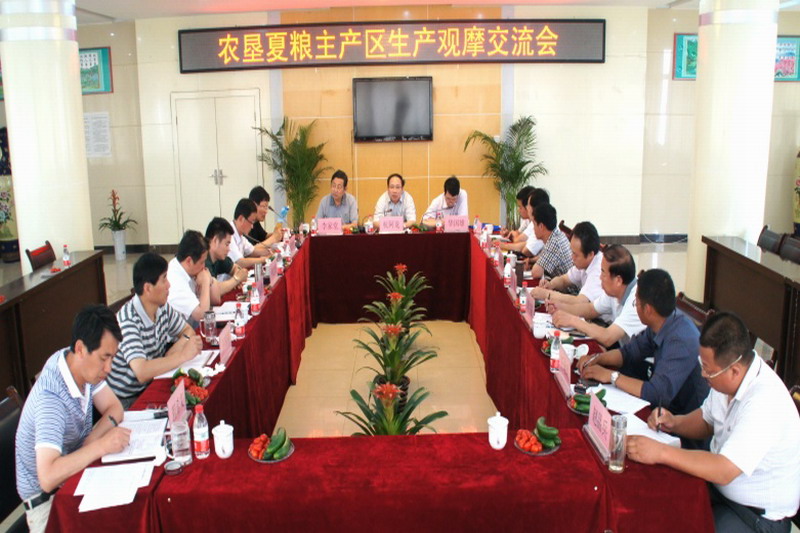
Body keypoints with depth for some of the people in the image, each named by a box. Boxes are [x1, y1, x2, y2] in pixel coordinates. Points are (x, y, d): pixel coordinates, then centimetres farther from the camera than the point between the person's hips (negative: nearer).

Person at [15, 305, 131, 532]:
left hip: (76, 469, 7)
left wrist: (90, 441, -14)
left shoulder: (86, 365, -7)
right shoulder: (51, 398, -30)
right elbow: (48, 477, -36)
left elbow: (114, 409, 3)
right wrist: (100, 445, -32)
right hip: (47, 497, -7)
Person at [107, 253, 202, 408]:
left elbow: (188, 331, 13)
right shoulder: (128, 321, -26)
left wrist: (174, 351, -8)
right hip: (128, 401, -7)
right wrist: (183, 356, -26)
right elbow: (142, 372, -35)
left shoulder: (163, 308, -2)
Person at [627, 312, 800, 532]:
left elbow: (723, 471, -34)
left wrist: (661, 452, -31)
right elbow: (707, 421, 12)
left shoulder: (764, 402, -32)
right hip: (720, 484, 7)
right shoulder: (727, 376, -7)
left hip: (760, 515, -7)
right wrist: (673, 422, -6)